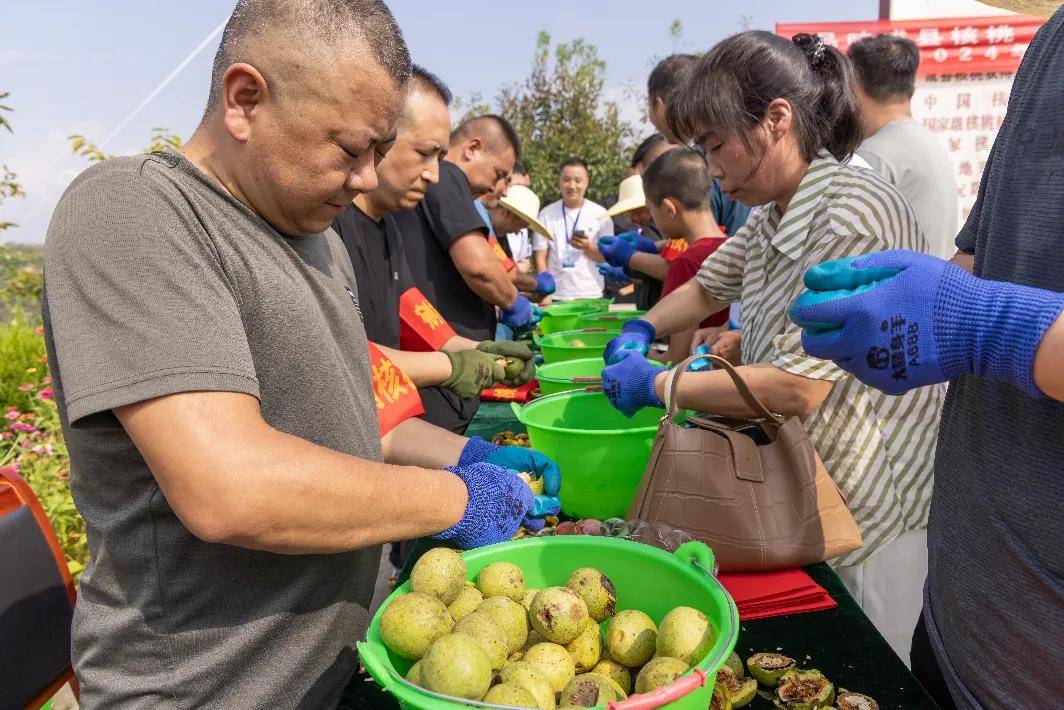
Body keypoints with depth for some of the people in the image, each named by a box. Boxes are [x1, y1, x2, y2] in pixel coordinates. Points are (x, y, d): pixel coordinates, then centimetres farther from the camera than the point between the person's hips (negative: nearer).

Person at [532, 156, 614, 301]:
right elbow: (540, 257, 3)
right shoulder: (547, 214, 4)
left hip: (591, 295, 0)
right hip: (555, 296, 0)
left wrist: (588, 247, -15)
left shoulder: (600, 214, 3)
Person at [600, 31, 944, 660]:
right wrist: (641, 331, 2)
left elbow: (798, 389, -29)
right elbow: (708, 287, 21)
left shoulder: (853, 214, -25)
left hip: (875, 514, -8)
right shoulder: (773, 216, 4)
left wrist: (657, 383, -20)